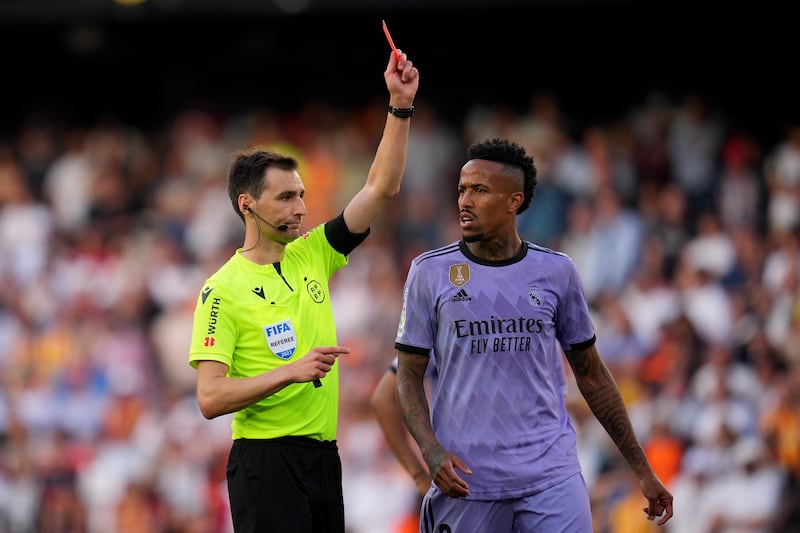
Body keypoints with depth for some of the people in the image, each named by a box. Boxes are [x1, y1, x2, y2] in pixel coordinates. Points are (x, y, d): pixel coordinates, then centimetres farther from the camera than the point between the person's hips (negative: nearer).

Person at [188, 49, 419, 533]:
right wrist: (291, 371, -22)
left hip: (323, 456, 6)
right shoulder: (223, 289, -7)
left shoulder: (311, 255, 10)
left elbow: (382, 188, 8)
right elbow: (211, 398, -13)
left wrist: (401, 106, -1)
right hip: (267, 461, -6)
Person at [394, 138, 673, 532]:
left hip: (550, 476, 0)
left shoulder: (557, 273, 5)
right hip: (465, 480, 0)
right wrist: (432, 452, -14)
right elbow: (409, 375, 4)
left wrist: (642, 469, 12)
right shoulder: (430, 273, 2)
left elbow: (590, 374, 13)